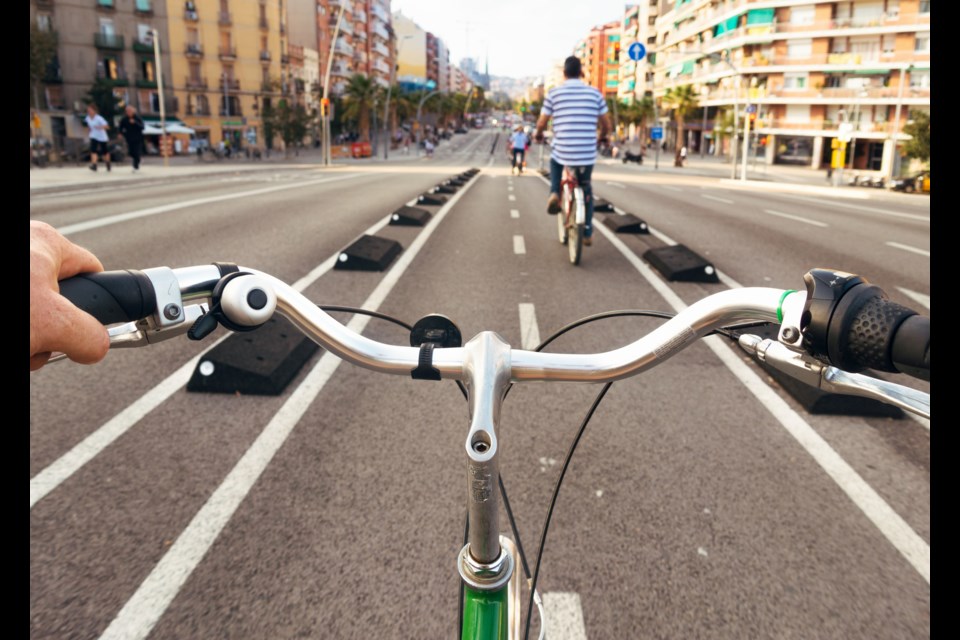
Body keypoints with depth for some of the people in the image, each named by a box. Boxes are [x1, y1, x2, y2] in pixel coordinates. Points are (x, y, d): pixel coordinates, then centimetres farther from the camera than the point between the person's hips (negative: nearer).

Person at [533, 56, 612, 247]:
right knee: (586, 189, 24)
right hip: (587, 155, 1)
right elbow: (607, 125, 10)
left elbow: (541, 124, 4)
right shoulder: (594, 93, 6)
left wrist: (538, 134, 28)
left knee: (555, 161, 35)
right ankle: (587, 233, 21)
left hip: (562, 153, -1)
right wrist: (602, 137, 33)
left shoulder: (554, 93, 1)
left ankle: (554, 193, 10)